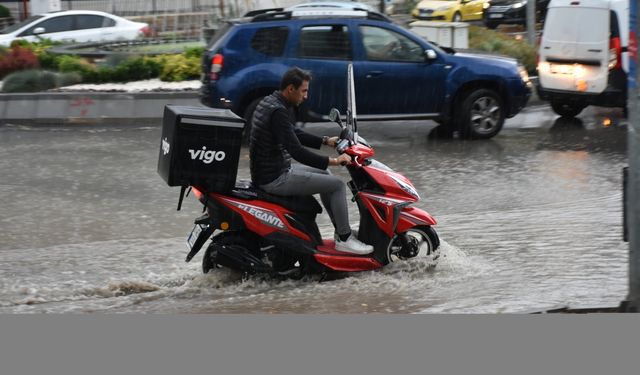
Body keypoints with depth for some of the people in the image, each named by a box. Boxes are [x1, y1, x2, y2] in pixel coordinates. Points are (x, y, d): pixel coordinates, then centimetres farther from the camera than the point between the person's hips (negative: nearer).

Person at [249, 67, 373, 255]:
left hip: (265, 171, 11)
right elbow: (296, 151, -28)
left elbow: (295, 134, 22)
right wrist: (333, 161, -23)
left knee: (324, 175, 25)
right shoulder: (278, 112, -23)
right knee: (337, 185, -5)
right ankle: (344, 239, 4)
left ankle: (341, 231, 29)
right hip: (275, 179, -11)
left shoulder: (269, 102, 10)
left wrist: (325, 141, 15)